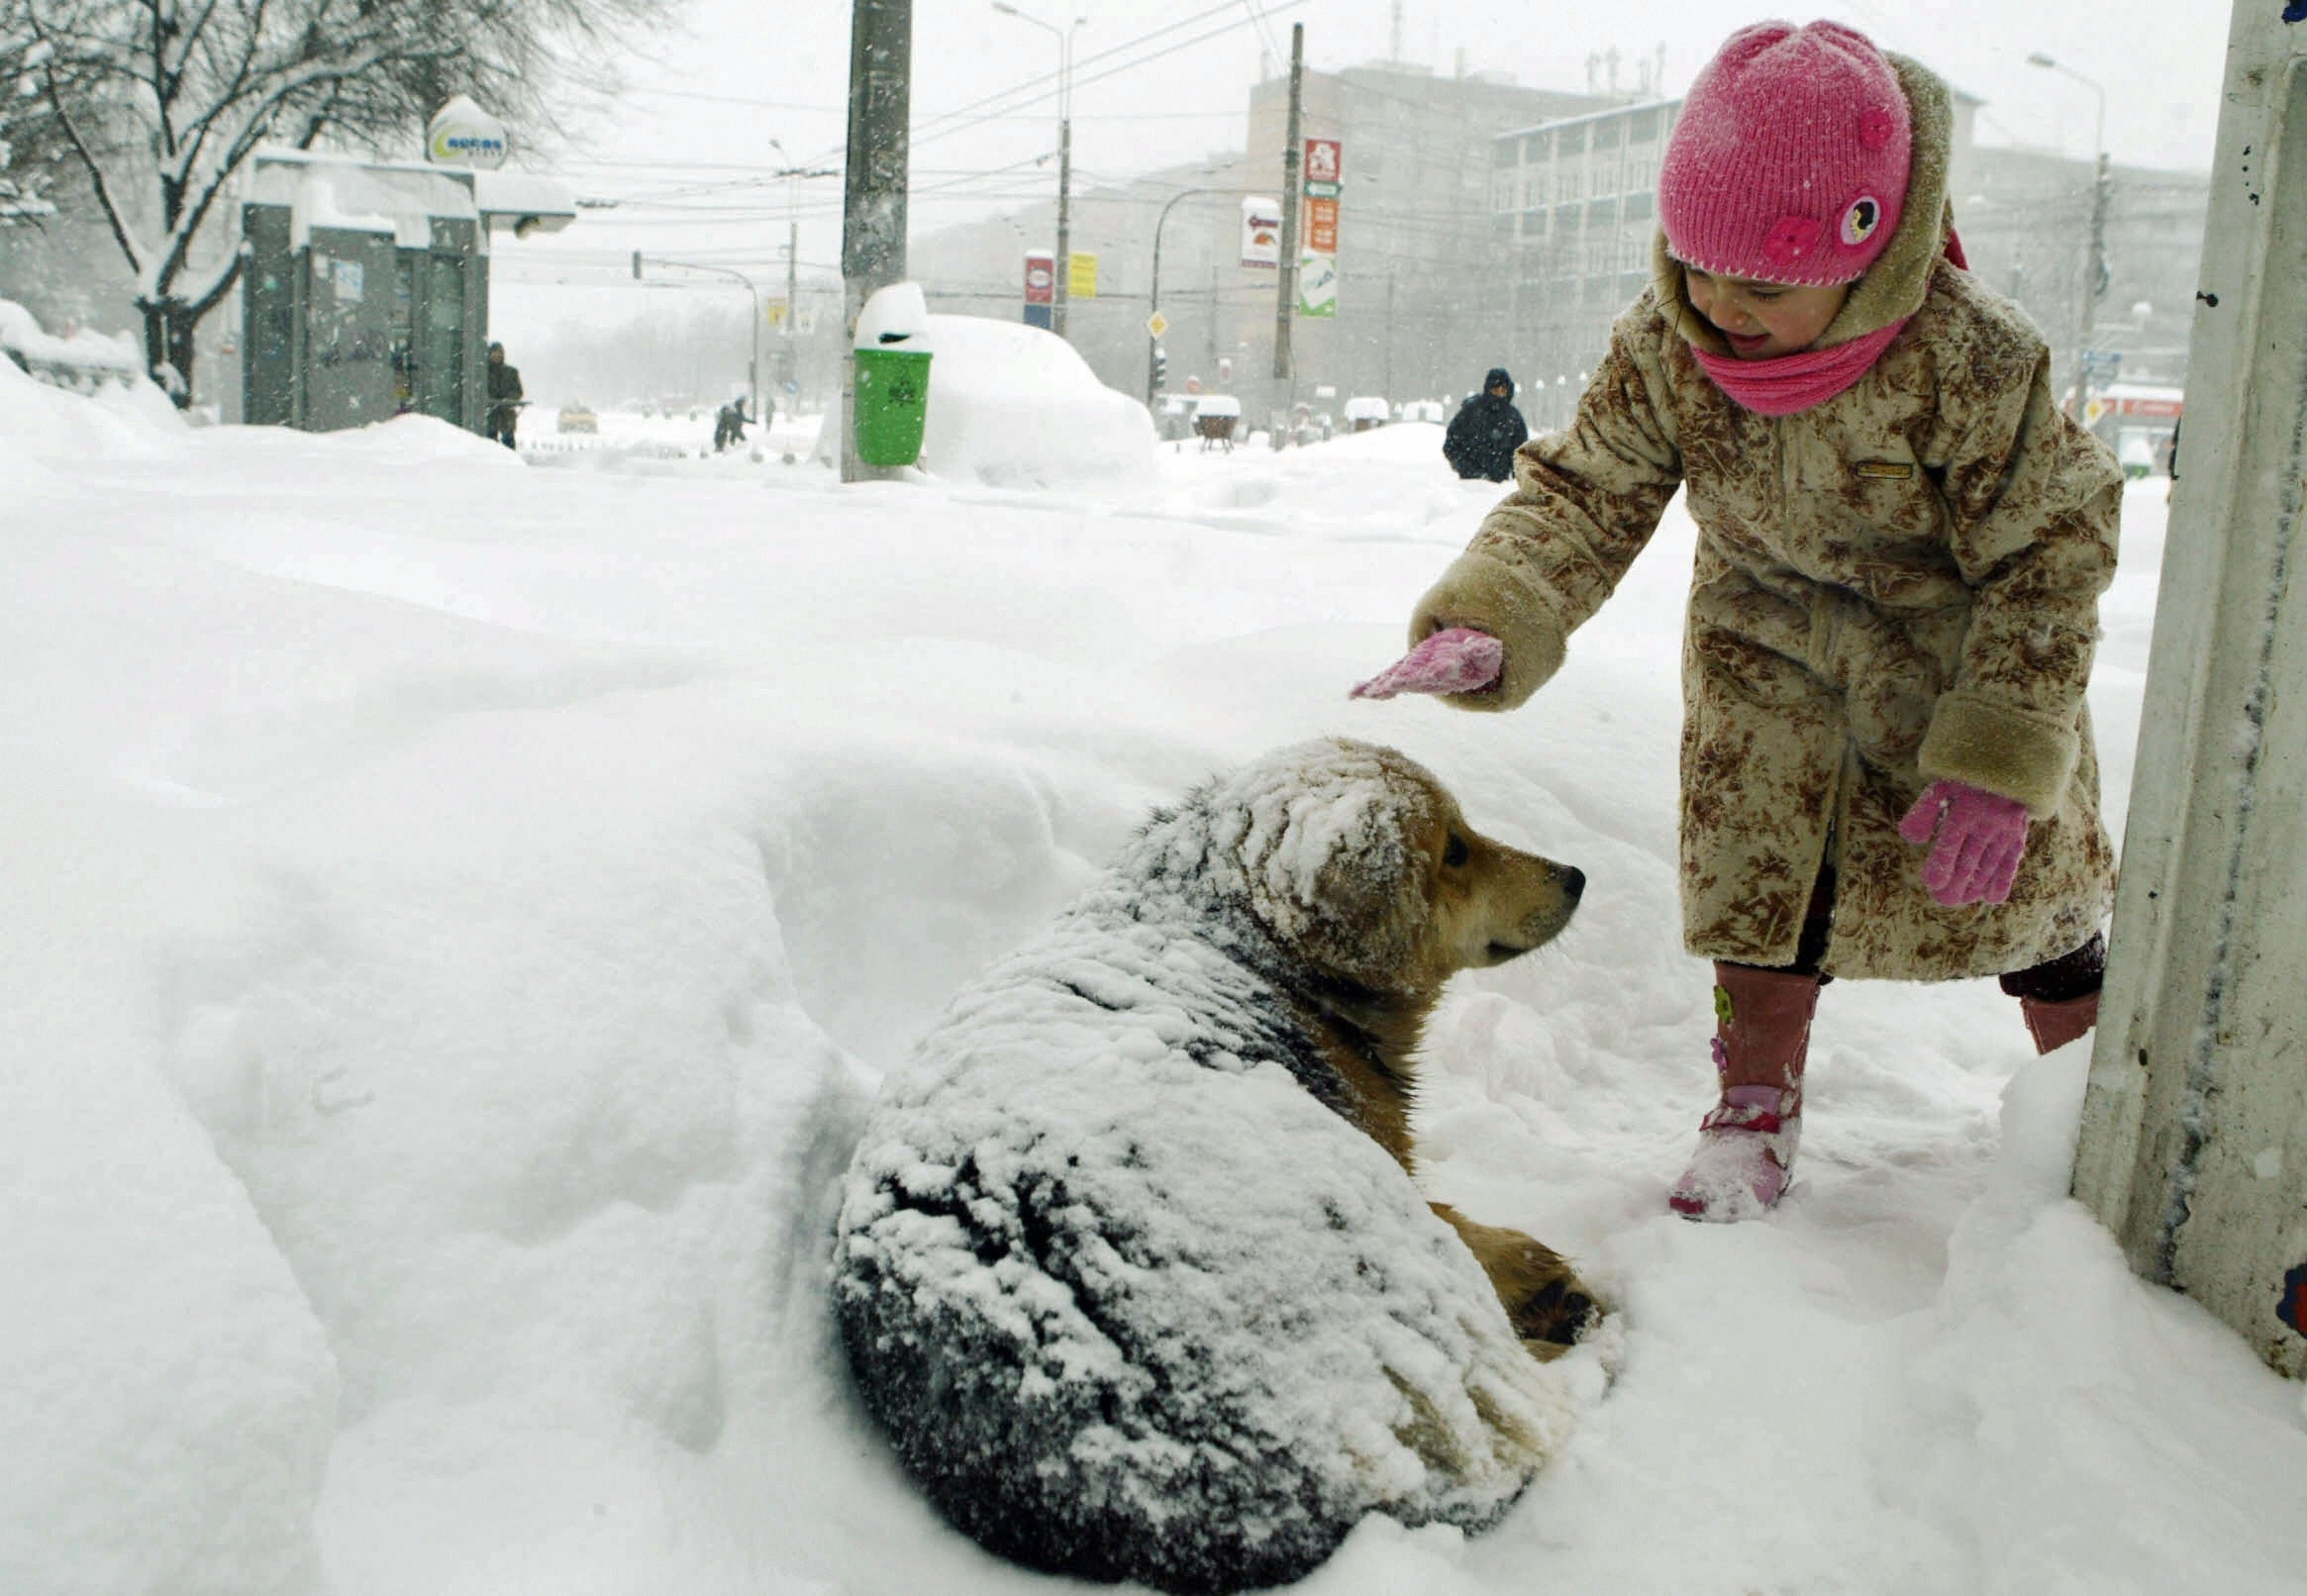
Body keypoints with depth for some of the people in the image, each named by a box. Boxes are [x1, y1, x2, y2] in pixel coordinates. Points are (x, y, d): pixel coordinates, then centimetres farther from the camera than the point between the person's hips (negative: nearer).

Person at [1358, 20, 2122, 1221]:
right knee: (1761, 873, -2)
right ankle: (1758, 1104, 18)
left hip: (1966, 651, -2)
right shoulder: (1662, 344, -22)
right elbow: (1581, 494, -17)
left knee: (2013, 872, 8)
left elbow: (2048, 553, -21)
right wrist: (1481, 626, -37)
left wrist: (1999, 759, -23)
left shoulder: (1970, 357, -31)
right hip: (1769, 639, 2)